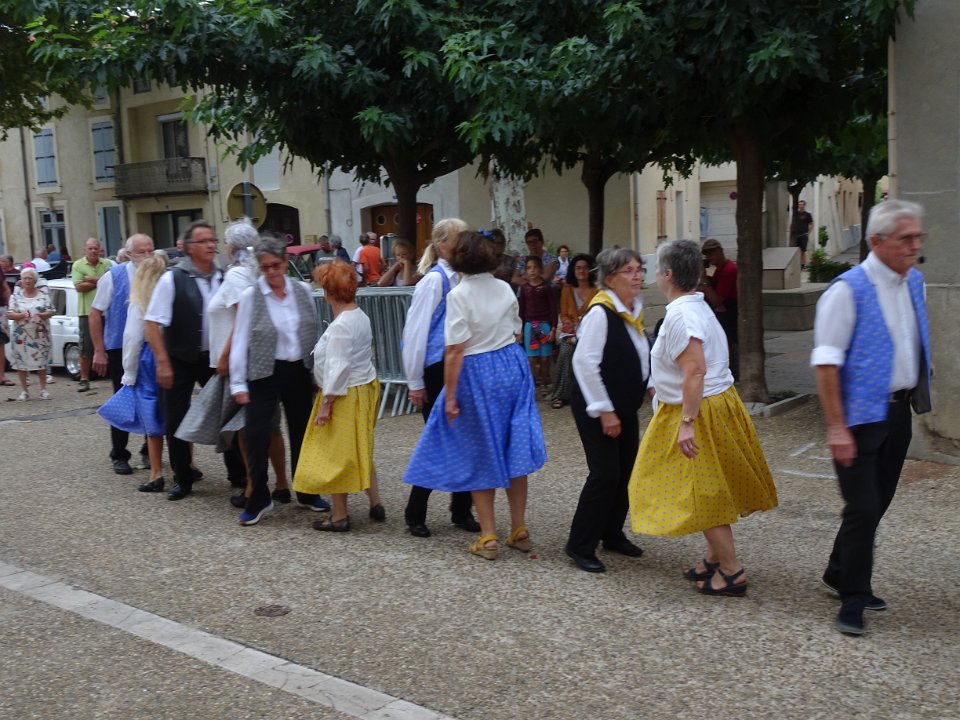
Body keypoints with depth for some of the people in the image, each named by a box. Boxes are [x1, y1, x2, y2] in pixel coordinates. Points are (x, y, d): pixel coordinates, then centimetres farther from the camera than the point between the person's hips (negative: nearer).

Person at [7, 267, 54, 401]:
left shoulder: (43, 295, 3)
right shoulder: (16, 296, 3)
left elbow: (51, 312, -1)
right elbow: (9, 314, -2)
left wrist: (41, 315, -21)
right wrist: (22, 315, -20)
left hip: (40, 335, -1)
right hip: (21, 336, 1)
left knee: (41, 361, 2)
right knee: (21, 362, 1)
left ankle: (43, 389, 12)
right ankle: (23, 391, 8)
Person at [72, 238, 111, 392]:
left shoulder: (107, 264, 6)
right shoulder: (78, 265, 1)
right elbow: (79, 287, -10)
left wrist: (91, 279, -14)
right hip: (87, 311, -1)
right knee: (86, 346, 2)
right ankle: (84, 379, 8)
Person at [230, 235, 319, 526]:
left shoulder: (303, 291, 1)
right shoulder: (250, 296, -6)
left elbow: (315, 332, 8)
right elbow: (240, 341, -6)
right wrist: (238, 384, -8)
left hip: (299, 371, 3)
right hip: (264, 374, -3)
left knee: (301, 432, 14)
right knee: (257, 436, -5)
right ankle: (258, 500, 10)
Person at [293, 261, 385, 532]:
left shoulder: (341, 325, -21)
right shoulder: (360, 316, 8)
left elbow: (338, 367, -23)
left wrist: (326, 403, -18)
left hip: (345, 395, -10)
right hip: (364, 387, 10)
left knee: (337, 454, 2)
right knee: (359, 452, 20)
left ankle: (339, 515, 12)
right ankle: (375, 504, 25)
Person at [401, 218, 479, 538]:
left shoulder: (463, 278, 8)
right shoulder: (434, 280, -12)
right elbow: (414, 331, -13)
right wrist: (416, 383, -11)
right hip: (438, 371, -6)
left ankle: (461, 510, 23)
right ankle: (415, 514, 18)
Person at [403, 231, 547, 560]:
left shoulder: (459, 295, -14)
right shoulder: (505, 289, 3)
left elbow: (455, 351, -17)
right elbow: (515, 333, 10)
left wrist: (450, 396, -13)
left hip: (477, 374, -5)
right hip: (512, 367, 5)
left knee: (480, 456, 8)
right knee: (513, 450, 13)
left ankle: (488, 536, 12)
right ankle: (519, 530, 21)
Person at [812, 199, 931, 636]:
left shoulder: (913, 282, 9)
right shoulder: (849, 289, -16)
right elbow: (826, 362, -18)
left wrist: (915, 397, 16)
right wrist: (836, 427, -21)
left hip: (898, 411, 8)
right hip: (861, 415, -8)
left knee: (878, 502, 16)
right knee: (863, 508, -5)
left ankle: (840, 575, 34)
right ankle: (852, 599, 10)